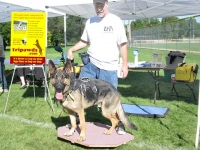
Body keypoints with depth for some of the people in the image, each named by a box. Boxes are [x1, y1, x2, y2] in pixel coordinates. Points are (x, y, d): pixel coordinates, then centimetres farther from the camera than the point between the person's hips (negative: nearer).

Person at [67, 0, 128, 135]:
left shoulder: (115, 21, -4)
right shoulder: (90, 21, 8)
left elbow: (122, 44, -3)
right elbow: (84, 41, 16)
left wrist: (125, 64, -6)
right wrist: (72, 49, -1)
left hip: (109, 67, -4)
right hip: (91, 64, 4)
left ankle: (120, 124, 24)